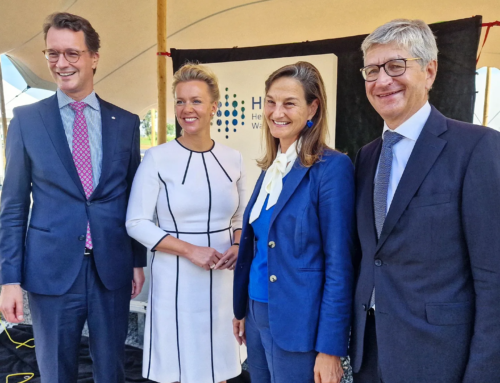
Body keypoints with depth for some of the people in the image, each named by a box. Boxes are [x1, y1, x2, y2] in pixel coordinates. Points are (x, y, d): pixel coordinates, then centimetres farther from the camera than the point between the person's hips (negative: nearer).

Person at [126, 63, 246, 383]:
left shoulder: (233, 158, 2)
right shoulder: (158, 158, -8)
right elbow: (136, 223, -8)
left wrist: (238, 246, -8)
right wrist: (190, 250, -18)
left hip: (222, 279, 3)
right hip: (175, 280, -3)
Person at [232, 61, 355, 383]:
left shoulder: (332, 167, -16)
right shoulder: (271, 167, 6)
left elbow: (339, 265, -16)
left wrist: (330, 349, -15)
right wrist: (242, 309, 16)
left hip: (297, 324, -7)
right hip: (258, 315, 7)